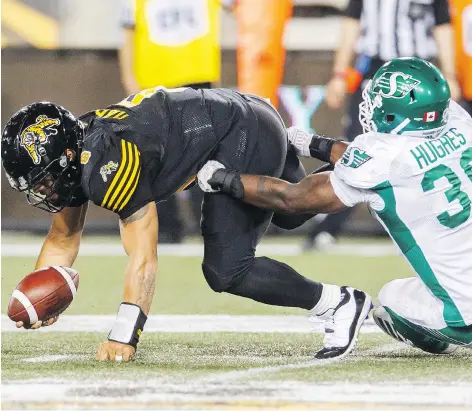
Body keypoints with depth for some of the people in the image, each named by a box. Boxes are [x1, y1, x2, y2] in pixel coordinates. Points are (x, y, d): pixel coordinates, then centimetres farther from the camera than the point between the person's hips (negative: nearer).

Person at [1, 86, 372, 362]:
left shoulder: (108, 166, -32)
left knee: (225, 270, -13)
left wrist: (123, 337, -31)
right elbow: (62, 240, 6)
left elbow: (144, 259, -31)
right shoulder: (70, 152, -5)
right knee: (290, 216, 32)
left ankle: (339, 304, -2)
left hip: (246, 140, -10)